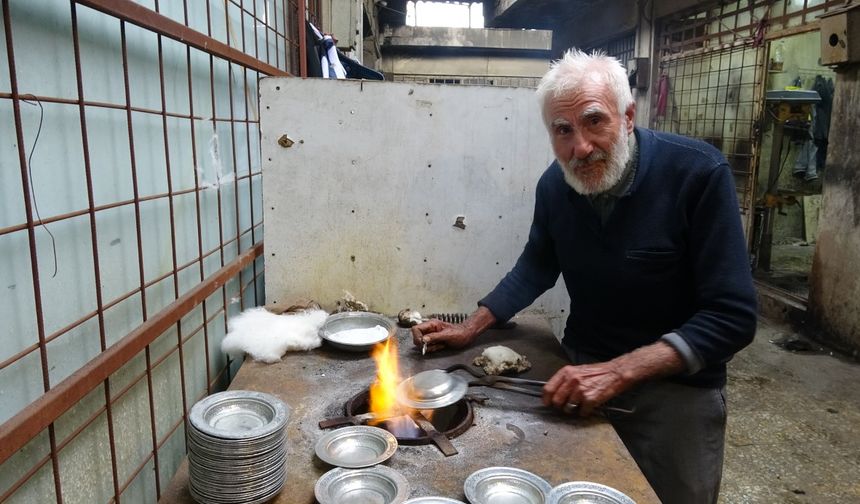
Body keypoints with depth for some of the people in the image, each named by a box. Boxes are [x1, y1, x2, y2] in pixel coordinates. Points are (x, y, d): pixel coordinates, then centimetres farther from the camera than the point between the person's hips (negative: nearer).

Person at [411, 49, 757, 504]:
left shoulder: (698, 174, -23)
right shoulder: (555, 184, -7)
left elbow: (732, 316, -23)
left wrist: (618, 371, -32)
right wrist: (470, 329, -1)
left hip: (675, 388, -4)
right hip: (581, 368, 4)